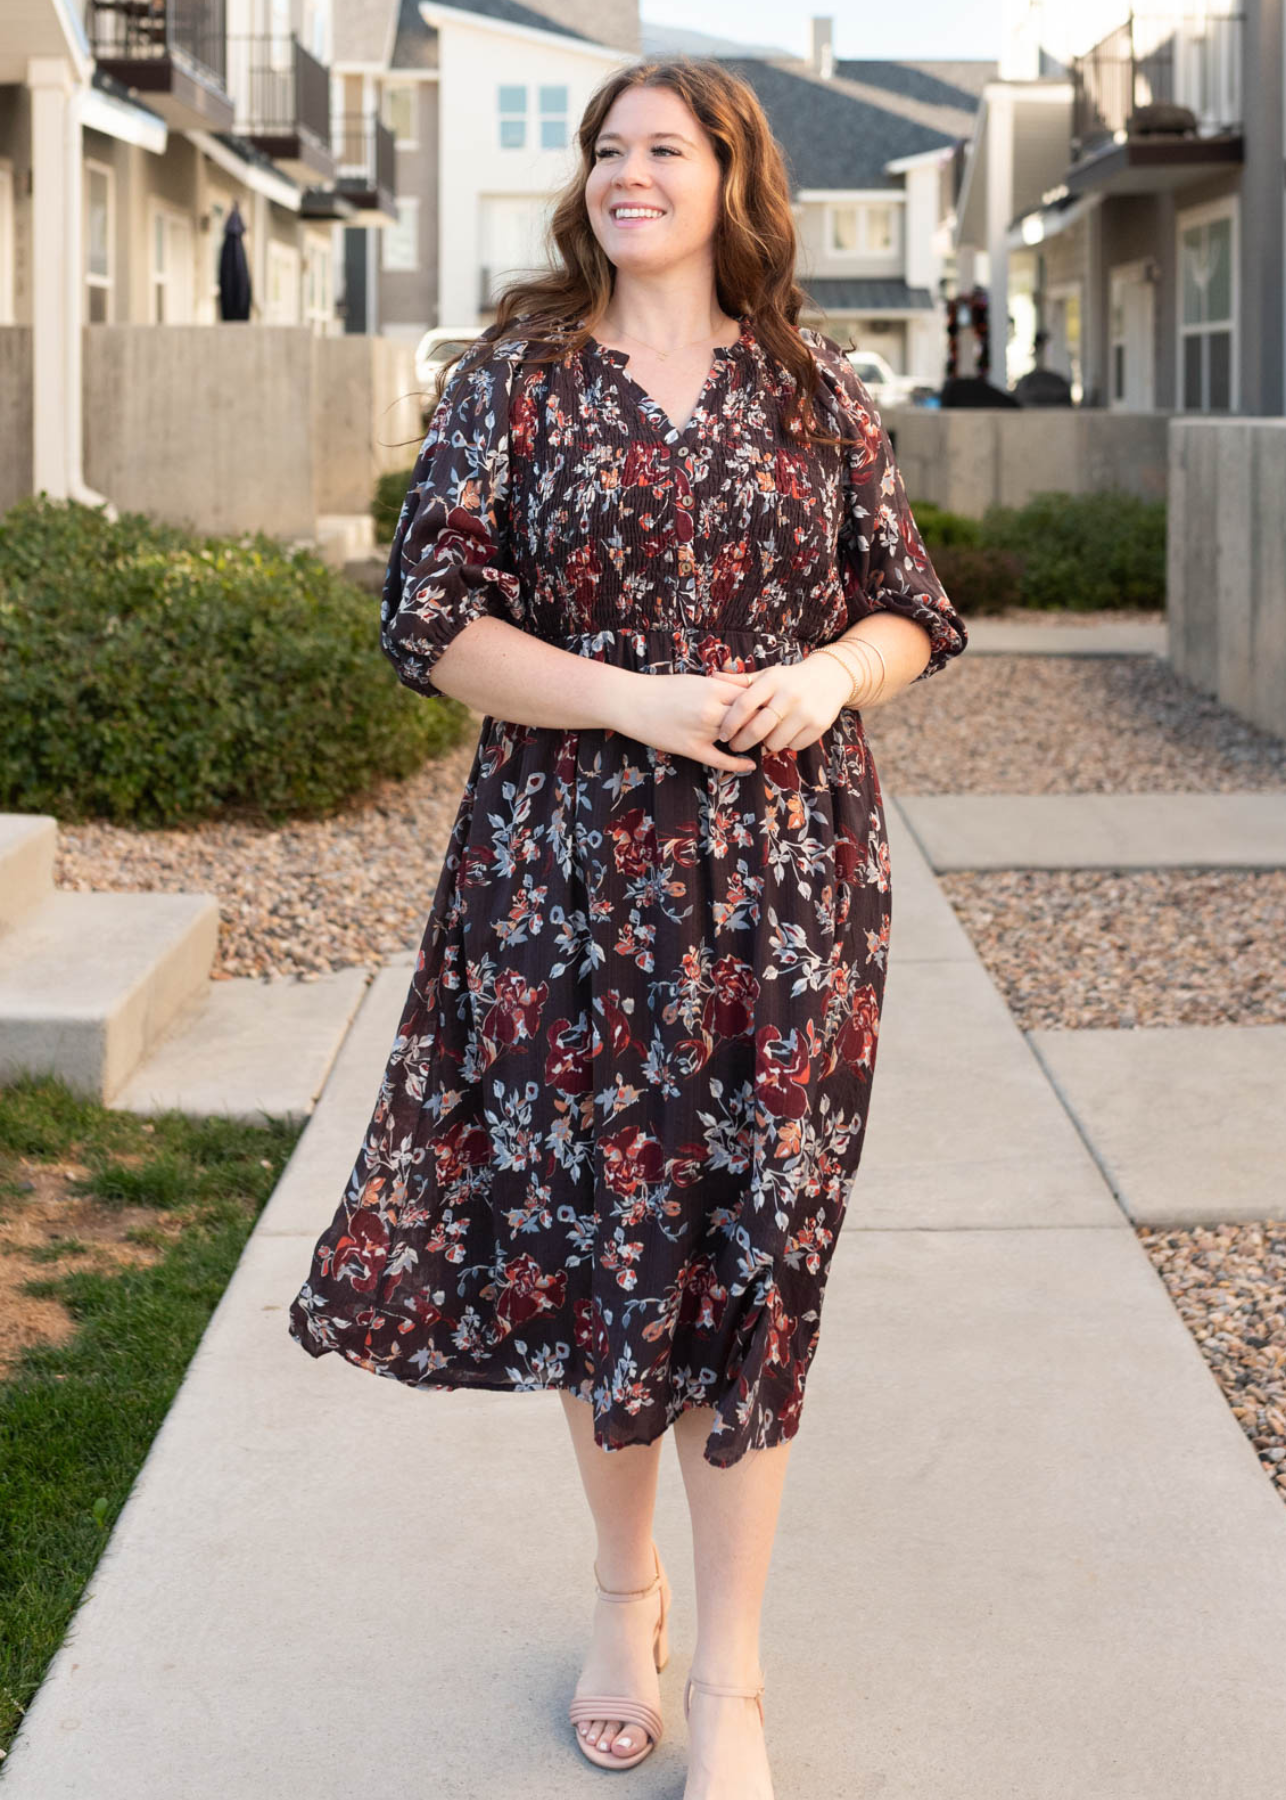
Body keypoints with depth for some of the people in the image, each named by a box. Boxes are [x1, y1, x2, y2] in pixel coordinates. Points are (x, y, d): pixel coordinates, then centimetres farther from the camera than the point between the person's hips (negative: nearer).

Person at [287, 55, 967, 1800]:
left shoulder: (817, 391, 6)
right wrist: (635, 701, -16)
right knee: (589, 1227, 7)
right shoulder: (515, 376, 3)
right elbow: (432, 617, -3)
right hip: (567, 879, 0)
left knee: (754, 1246, 1)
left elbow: (911, 609, 11)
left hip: (784, 884, 0)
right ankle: (626, 1590, 31)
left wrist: (830, 672, -12)